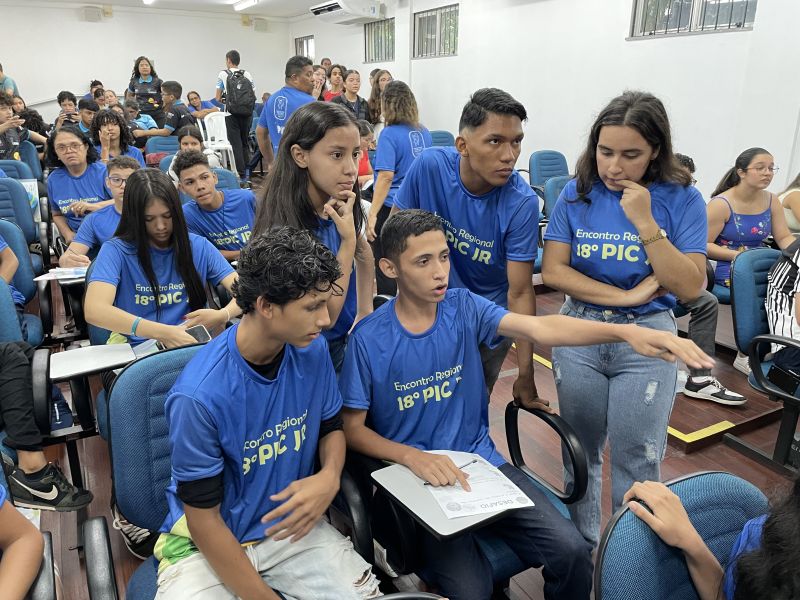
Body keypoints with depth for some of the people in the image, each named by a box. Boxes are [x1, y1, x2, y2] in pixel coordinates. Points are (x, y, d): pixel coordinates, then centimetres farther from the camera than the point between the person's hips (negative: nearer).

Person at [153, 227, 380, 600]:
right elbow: (204, 519, -17)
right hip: (207, 541, -3)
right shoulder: (200, 396, -26)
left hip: (292, 524, 3)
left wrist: (330, 477, -15)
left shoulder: (312, 350, -11)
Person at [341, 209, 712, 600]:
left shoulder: (463, 308, -5)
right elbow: (352, 429, -6)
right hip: (415, 477, -3)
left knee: (572, 551, -11)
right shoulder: (369, 339, -12)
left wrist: (626, 332, -33)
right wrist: (413, 457, -23)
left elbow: (540, 328, -19)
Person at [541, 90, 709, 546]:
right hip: (579, 333, 2)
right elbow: (553, 271, -9)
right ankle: (582, 544, 37)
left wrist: (645, 222, -22)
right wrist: (627, 295, -16)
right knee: (581, 450, 16)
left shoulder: (682, 199, -7)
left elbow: (691, 287, -13)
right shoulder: (576, 195, -3)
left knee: (637, 462, 5)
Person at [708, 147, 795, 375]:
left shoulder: (771, 201, 9)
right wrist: (739, 255, -22)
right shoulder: (721, 204, -10)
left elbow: (784, 237, 7)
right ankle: (746, 355, -13)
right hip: (728, 269, -6)